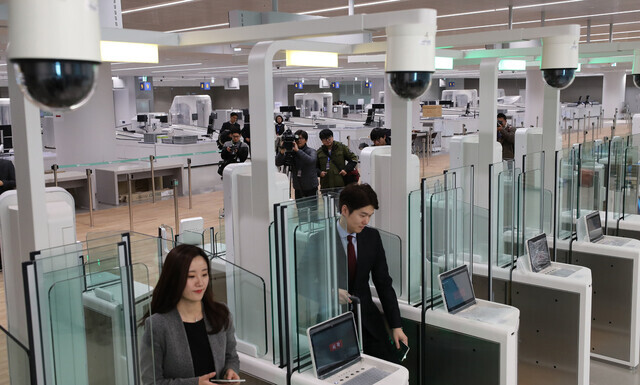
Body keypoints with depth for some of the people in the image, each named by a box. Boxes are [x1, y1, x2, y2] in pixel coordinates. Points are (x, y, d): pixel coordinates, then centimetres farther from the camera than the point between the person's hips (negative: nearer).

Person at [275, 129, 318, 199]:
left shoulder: (311, 151, -3)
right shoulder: (291, 152, 2)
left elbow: (311, 160, -25)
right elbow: (278, 163, -4)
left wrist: (298, 150, -28)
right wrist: (282, 152, -22)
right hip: (297, 188, 2)